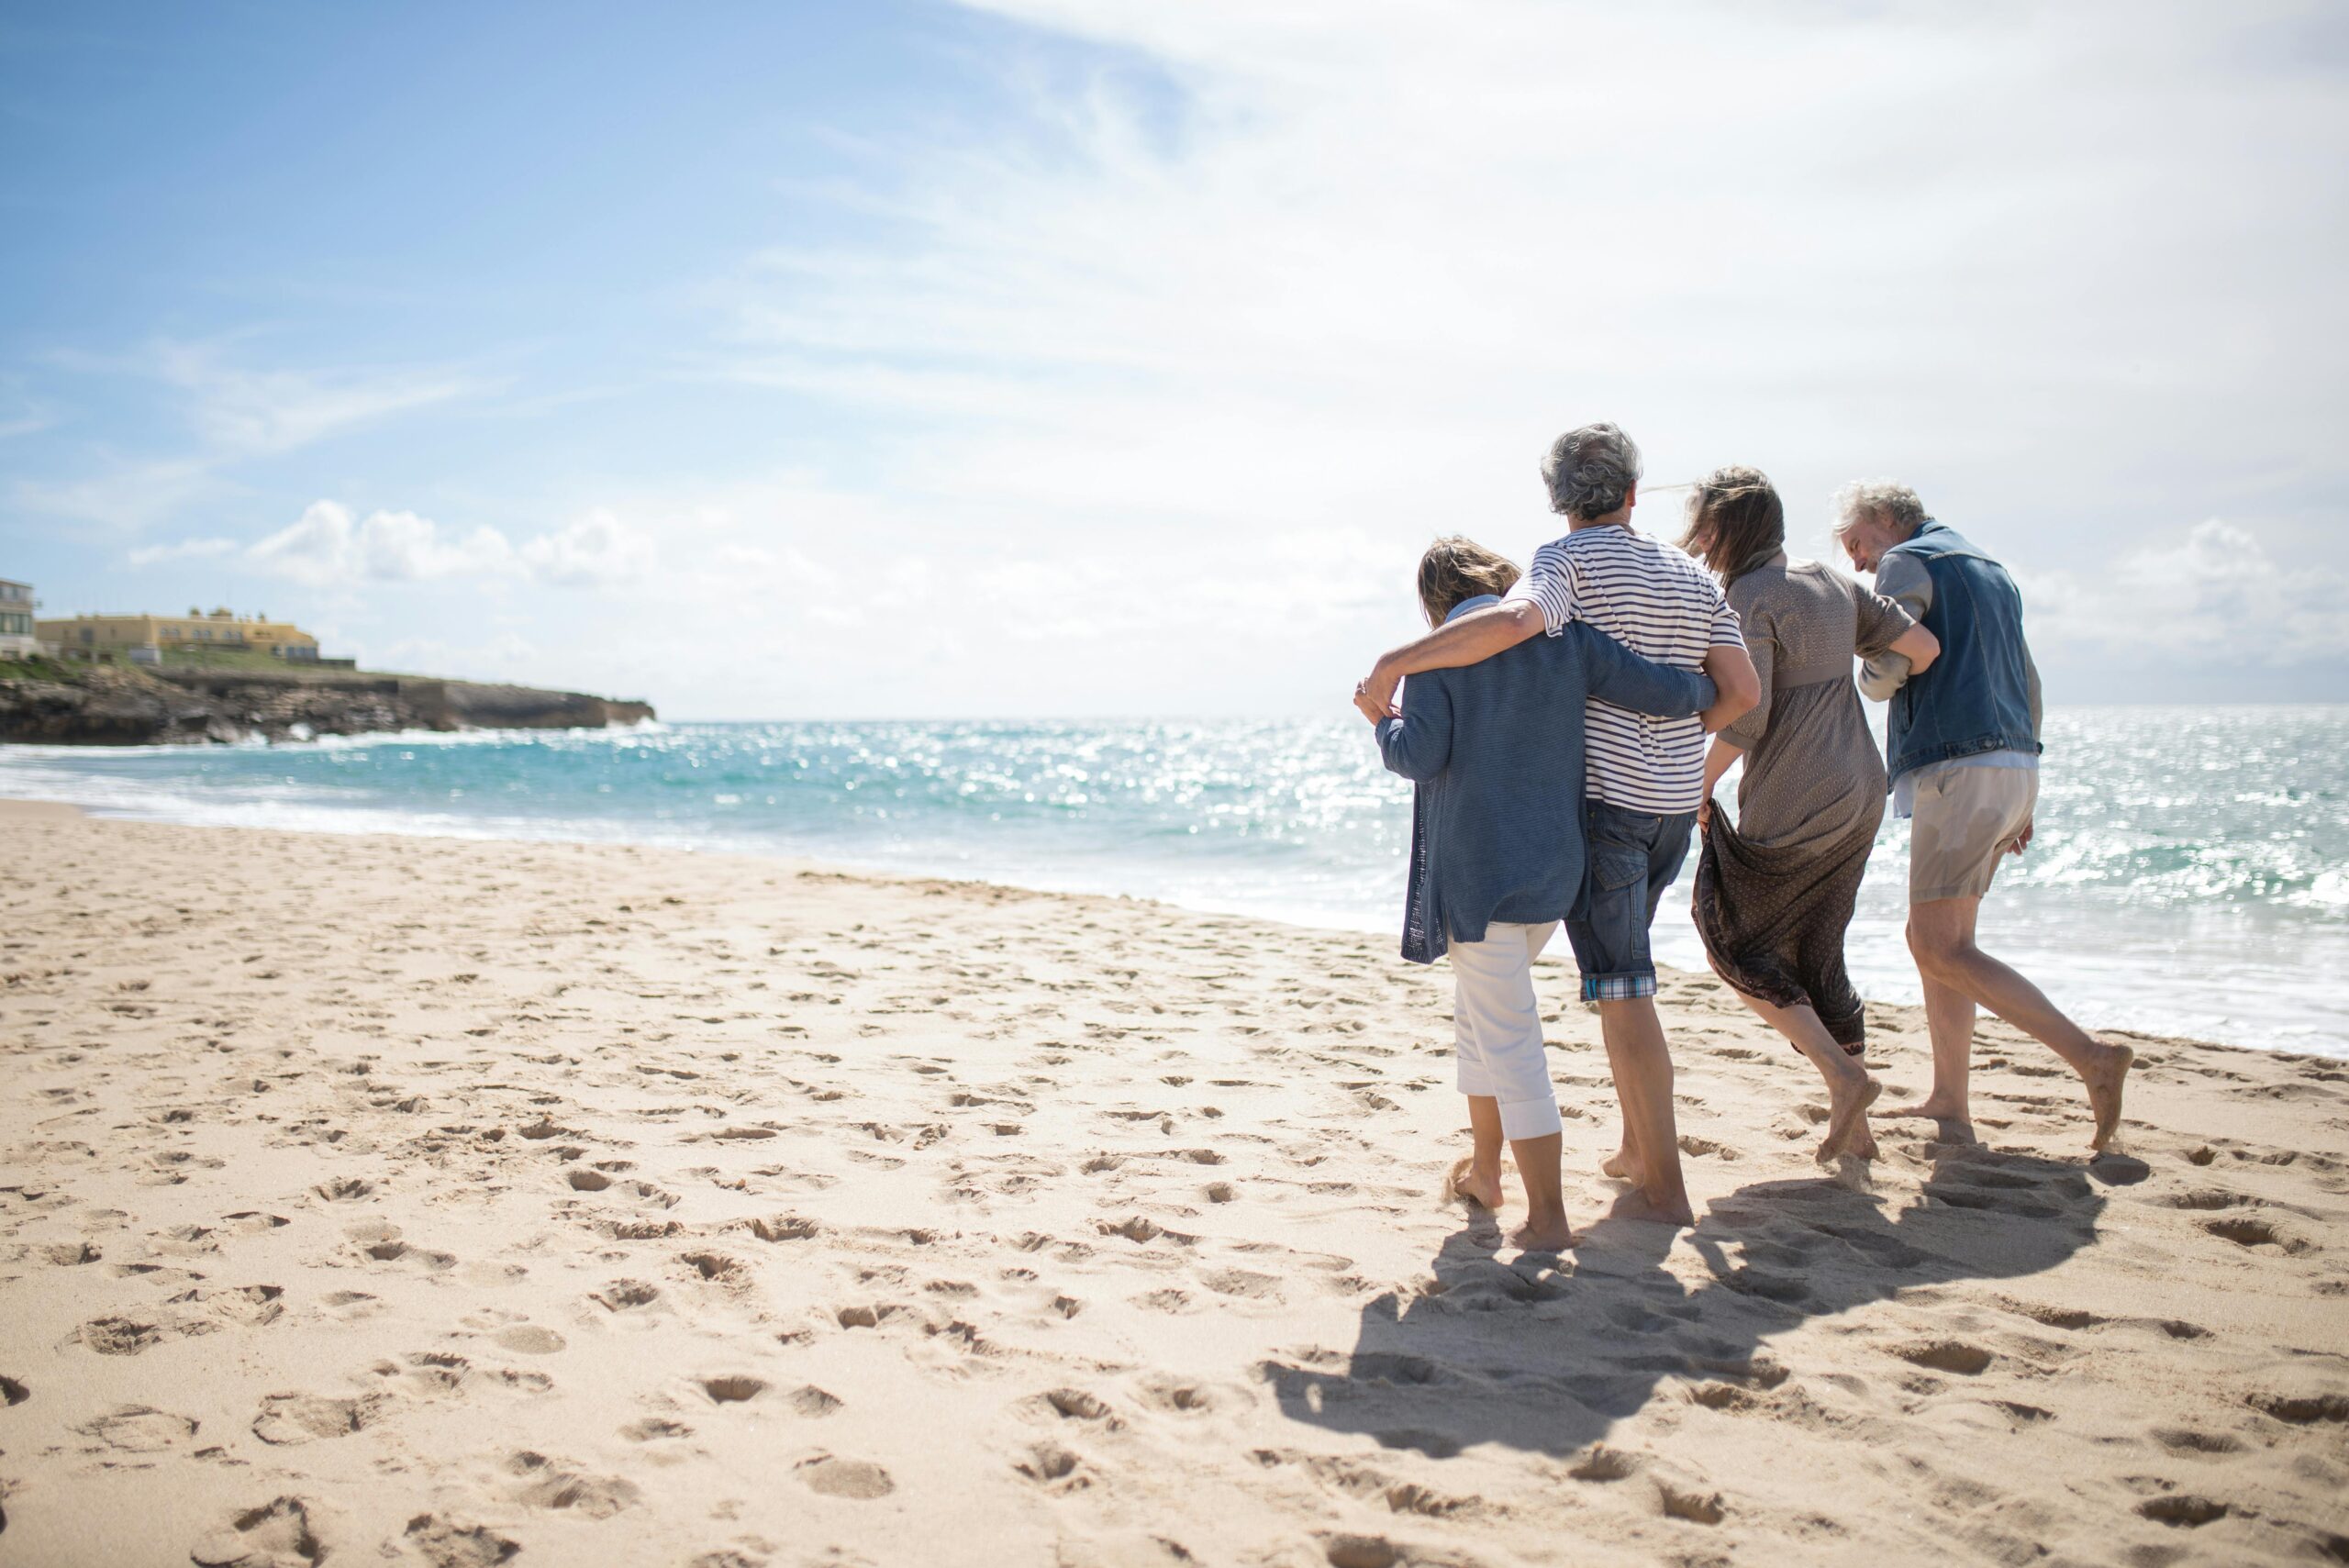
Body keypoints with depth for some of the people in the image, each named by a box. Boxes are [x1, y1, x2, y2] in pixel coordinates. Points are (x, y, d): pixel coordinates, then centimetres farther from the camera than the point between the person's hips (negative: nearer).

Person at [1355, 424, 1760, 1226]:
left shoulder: (1568, 560, -8)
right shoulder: (1690, 576, 10)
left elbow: (1515, 619, -31)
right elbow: (1741, 689, 6)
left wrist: (1392, 663, -30)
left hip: (1601, 798, -7)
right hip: (1673, 806, 7)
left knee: (1621, 994, -4)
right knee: (1623, 971, 23)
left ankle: (1665, 1189, -1)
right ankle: (1637, 1146, 28)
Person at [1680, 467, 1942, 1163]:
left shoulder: (1749, 601, -13)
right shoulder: (1834, 583, 9)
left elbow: (1744, 719, -20)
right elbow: (1924, 647, 9)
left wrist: (1699, 787, -6)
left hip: (1789, 806, -8)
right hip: (1859, 795, 8)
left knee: (1733, 941, 8)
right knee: (1815, 955, 16)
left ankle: (1843, 1076, -2)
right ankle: (1851, 1130, 19)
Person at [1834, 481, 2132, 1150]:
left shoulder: (1907, 562, -3)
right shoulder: (1992, 570, 25)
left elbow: (1888, 670, -15)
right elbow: (2028, 685, 24)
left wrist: (1867, 681, 10)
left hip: (1959, 769, -10)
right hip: (2013, 767, 10)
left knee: (1942, 949, -10)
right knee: (1932, 937, 13)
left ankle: (2091, 1056, -16)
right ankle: (1949, 1102, 12)